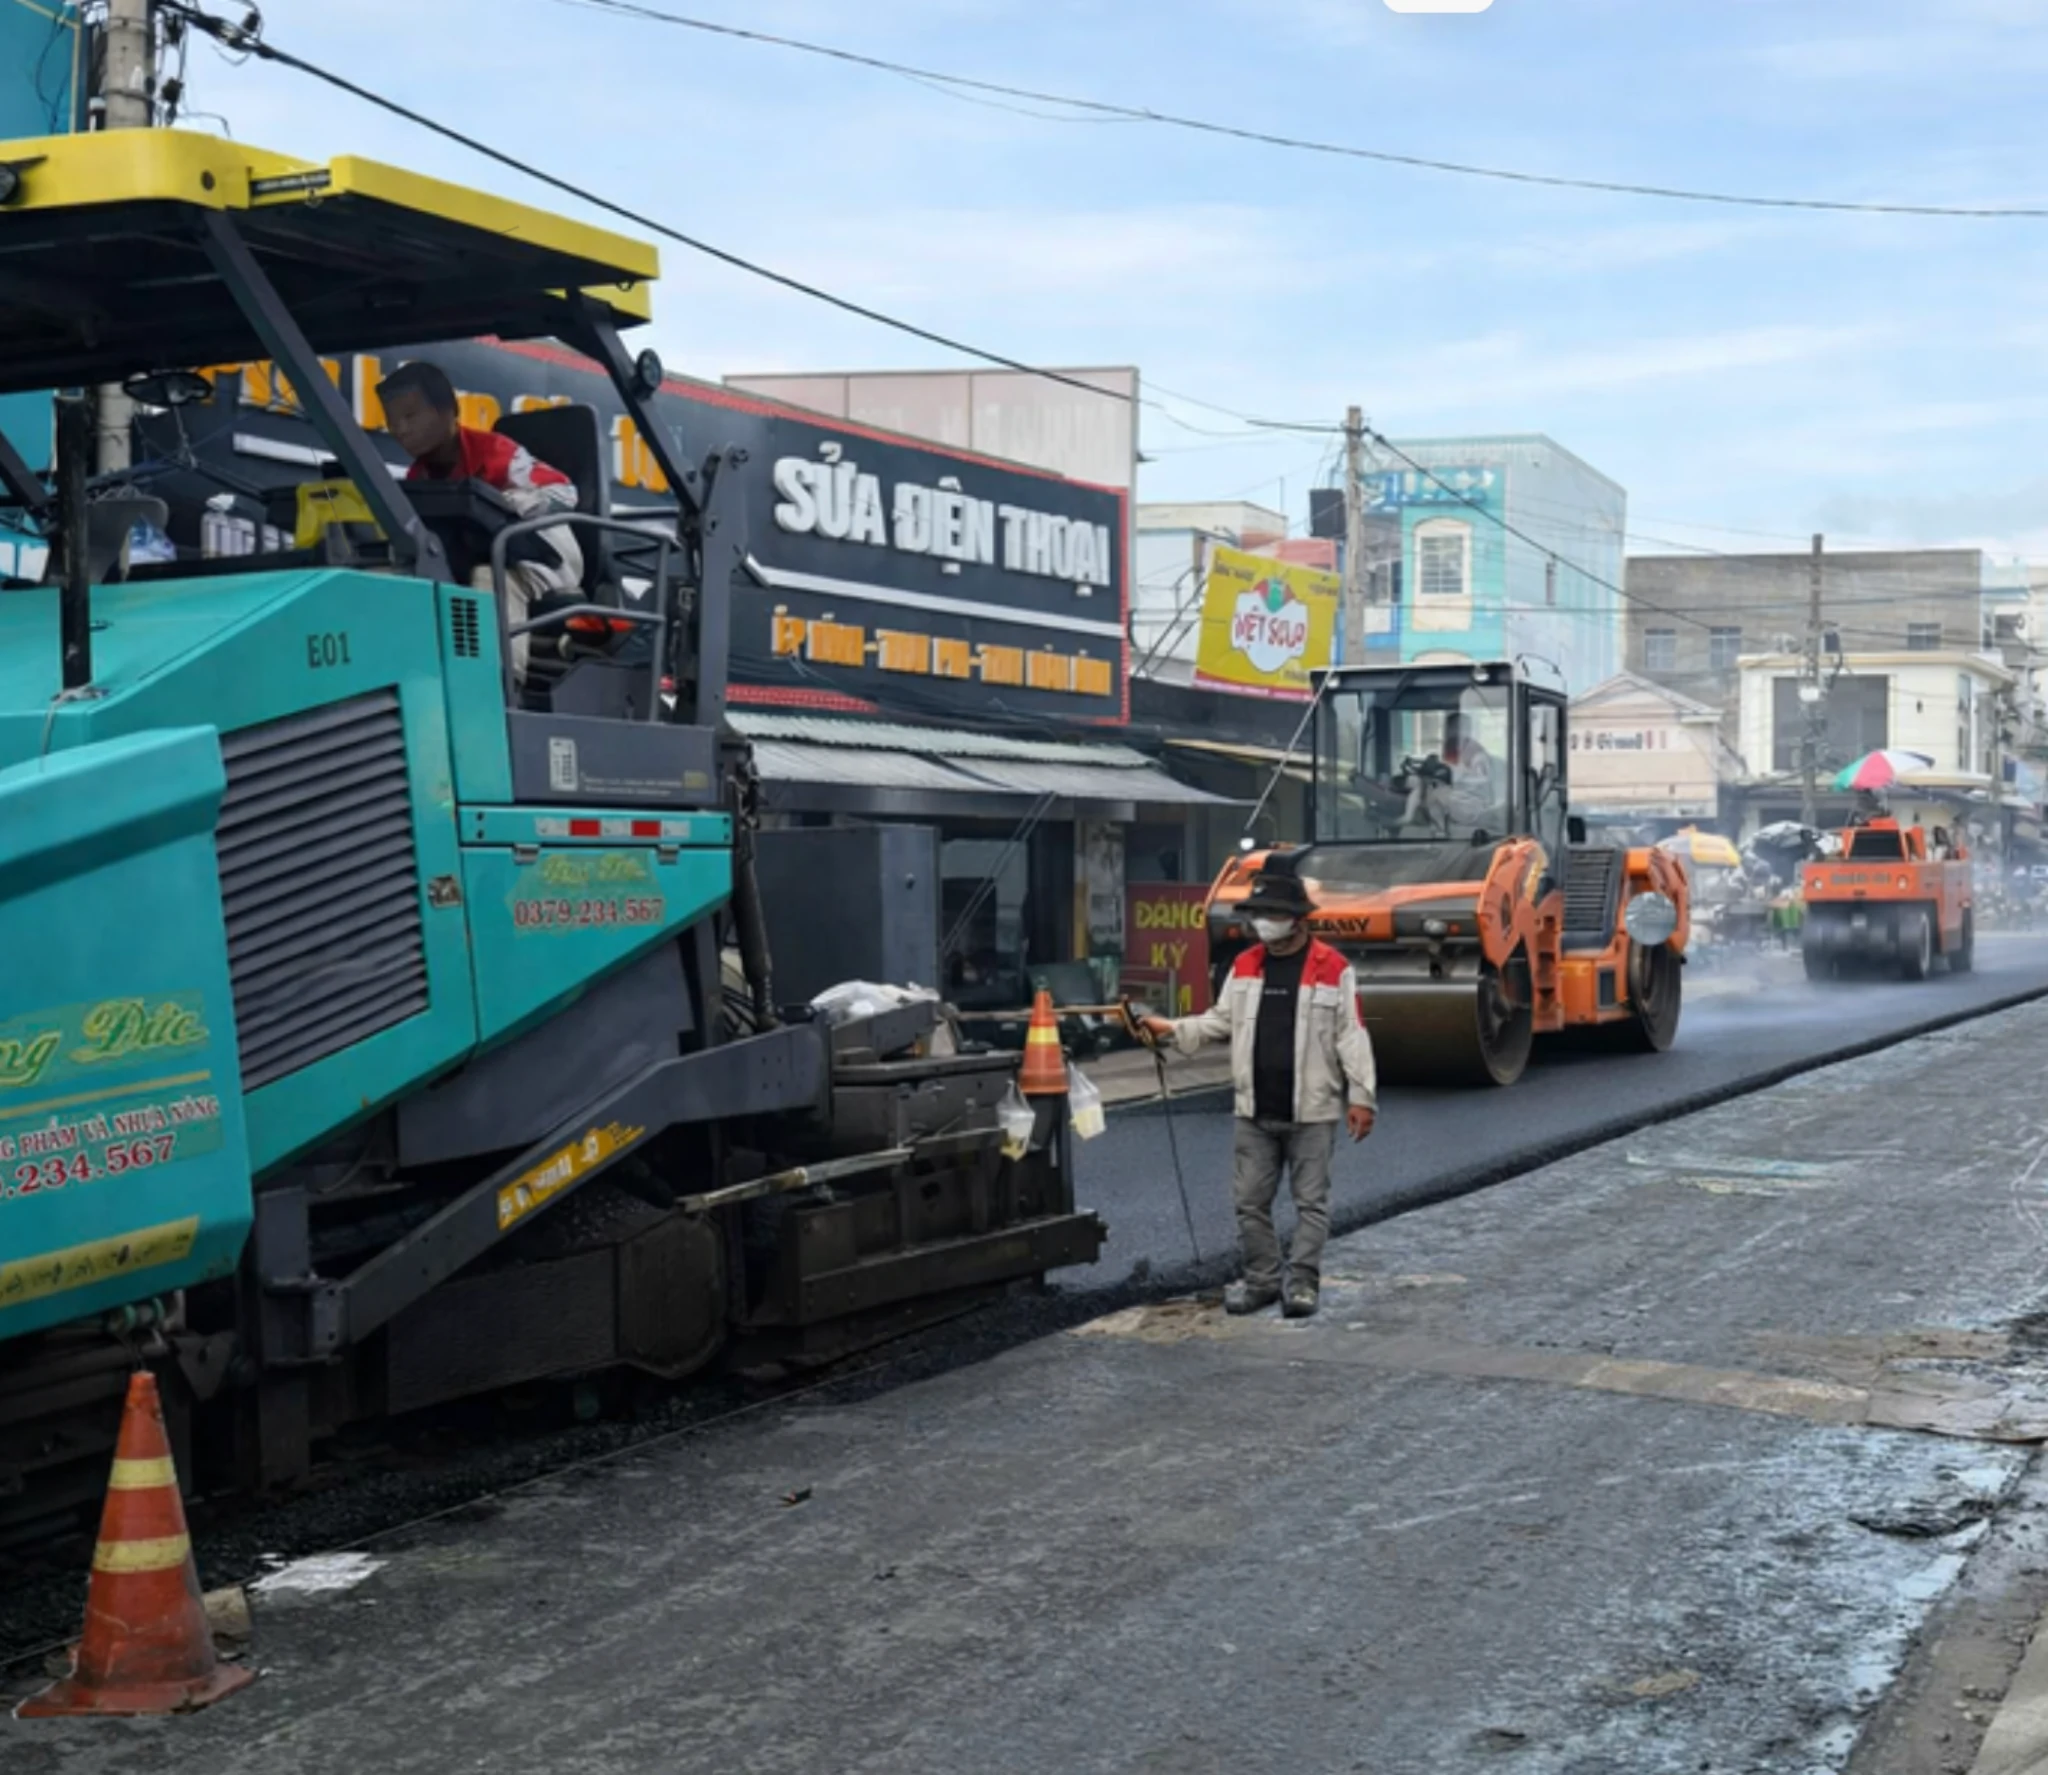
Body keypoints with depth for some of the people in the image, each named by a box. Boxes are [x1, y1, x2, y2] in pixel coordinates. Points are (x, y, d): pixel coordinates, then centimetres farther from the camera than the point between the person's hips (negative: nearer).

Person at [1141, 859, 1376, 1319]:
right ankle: (1260, 1280, 18)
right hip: (1255, 1112, 4)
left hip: (1312, 1111, -4)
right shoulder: (1245, 965, 9)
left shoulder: (1333, 969, -6)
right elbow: (1222, 1020, 13)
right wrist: (1172, 1029, 0)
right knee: (1250, 1201, 7)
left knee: (1310, 1201, 3)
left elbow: (1351, 1036, -7)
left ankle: (1302, 1282, 11)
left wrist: (1361, 1097, -10)